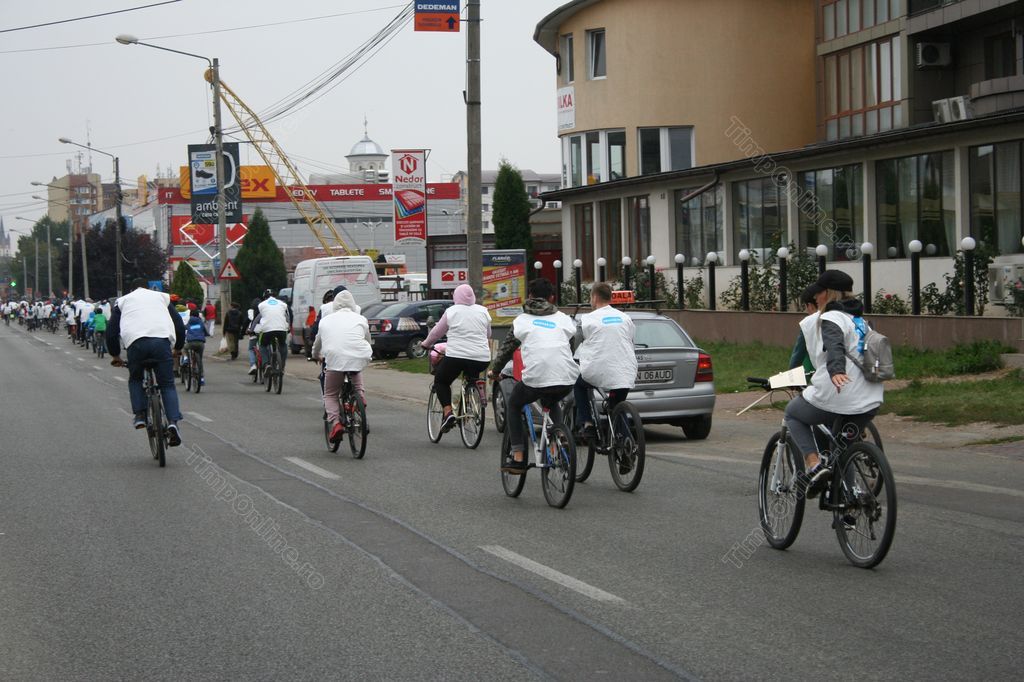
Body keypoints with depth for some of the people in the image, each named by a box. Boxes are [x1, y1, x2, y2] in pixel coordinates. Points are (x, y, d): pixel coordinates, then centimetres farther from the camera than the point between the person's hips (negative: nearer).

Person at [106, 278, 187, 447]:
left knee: (135, 380, 24)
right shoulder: (161, 297, 32)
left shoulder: (123, 301, 30)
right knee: (167, 384, 7)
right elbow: (179, 324, 29)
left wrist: (115, 355, 35)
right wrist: (178, 348, 42)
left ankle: (139, 415, 4)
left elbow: (111, 329, 24)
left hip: (135, 341, 0)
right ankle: (173, 422, -14)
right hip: (162, 341, 0)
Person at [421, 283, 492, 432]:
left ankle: (447, 412, -2)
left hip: (456, 356, -3)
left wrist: (425, 343, 28)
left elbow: (437, 332, 11)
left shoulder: (452, 312, 1)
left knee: (441, 381, 15)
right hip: (482, 359, 3)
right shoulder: (483, 311, 9)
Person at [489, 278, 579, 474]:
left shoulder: (523, 320, 15)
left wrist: (495, 371, 37)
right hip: (566, 380, 3)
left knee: (513, 406, 25)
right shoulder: (563, 319, 20)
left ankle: (518, 458, 15)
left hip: (536, 378, -3)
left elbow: (506, 348, 22)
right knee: (552, 403, 38)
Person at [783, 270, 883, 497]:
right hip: (869, 402, 8)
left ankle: (814, 465, -1)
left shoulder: (832, 319, -8)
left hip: (835, 399, -8)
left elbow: (835, 347, -29)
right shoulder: (860, 320, 20)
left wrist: (835, 372, -47)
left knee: (793, 413, 18)